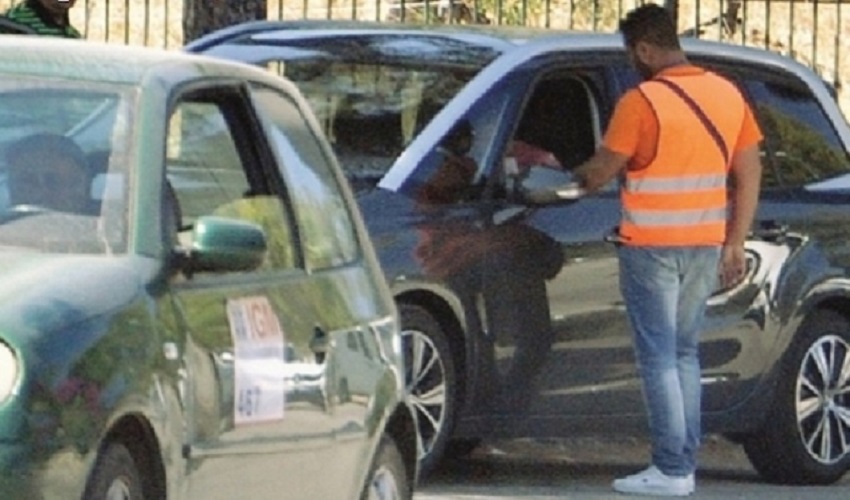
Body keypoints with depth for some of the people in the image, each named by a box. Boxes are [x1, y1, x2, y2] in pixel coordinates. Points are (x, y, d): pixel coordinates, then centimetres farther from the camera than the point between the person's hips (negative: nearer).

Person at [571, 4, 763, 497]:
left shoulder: (642, 102, -14)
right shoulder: (728, 94, 7)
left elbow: (601, 173, -9)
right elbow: (750, 174, 9)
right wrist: (735, 244, 13)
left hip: (653, 247, -6)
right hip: (705, 246, 6)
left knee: (659, 357, -3)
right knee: (685, 354, 15)